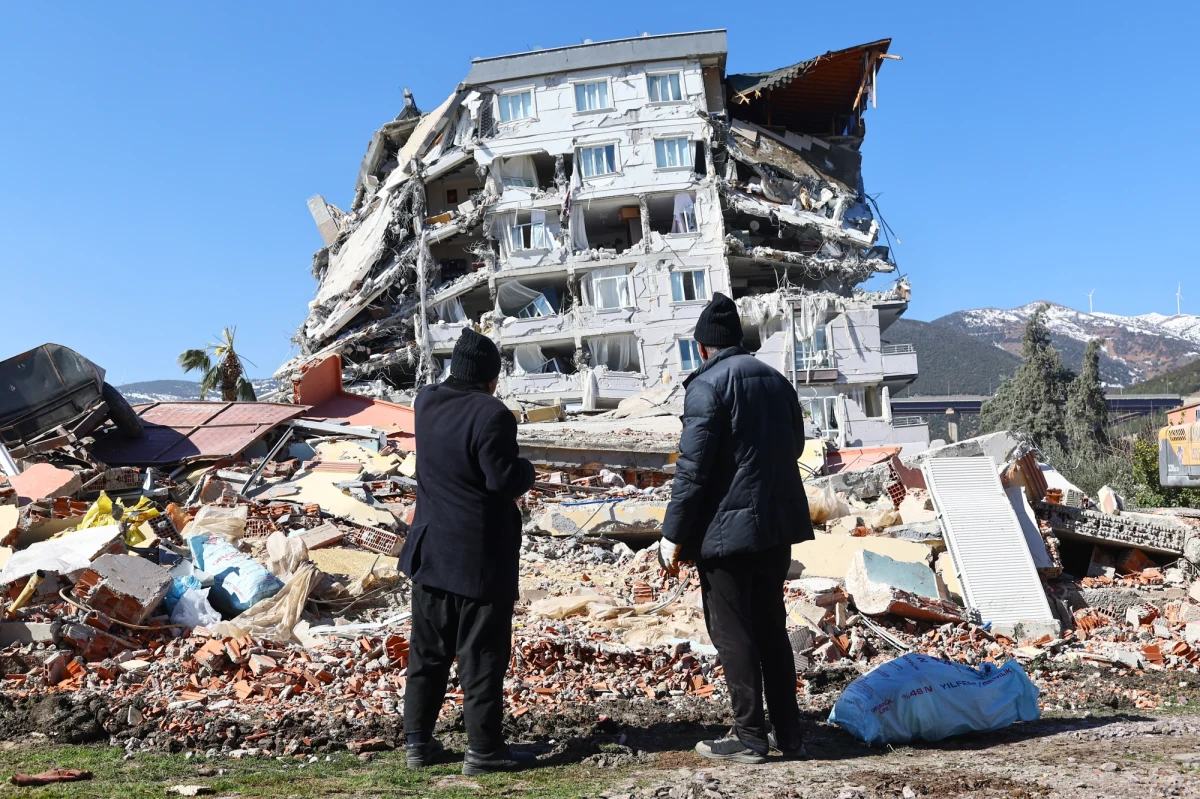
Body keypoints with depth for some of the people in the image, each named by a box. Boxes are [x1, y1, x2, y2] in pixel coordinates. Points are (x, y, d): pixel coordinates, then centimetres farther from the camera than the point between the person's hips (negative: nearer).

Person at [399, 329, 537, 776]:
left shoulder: (425, 403, 3)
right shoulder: (491, 414, -19)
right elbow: (505, 479, -20)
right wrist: (527, 471, -3)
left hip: (431, 550, 7)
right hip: (481, 555, -7)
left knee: (427, 651, 15)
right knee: (482, 655, 2)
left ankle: (418, 740, 23)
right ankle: (483, 748, 9)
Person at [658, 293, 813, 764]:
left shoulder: (707, 384, -12)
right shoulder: (777, 380, 10)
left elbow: (692, 468, -17)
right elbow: (795, 446, 18)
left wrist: (673, 535, -13)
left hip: (727, 526, -7)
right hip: (778, 522, 8)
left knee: (732, 633, 3)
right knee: (772, 627, 16)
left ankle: (749, 737, 10)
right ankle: (787, 733, 22)